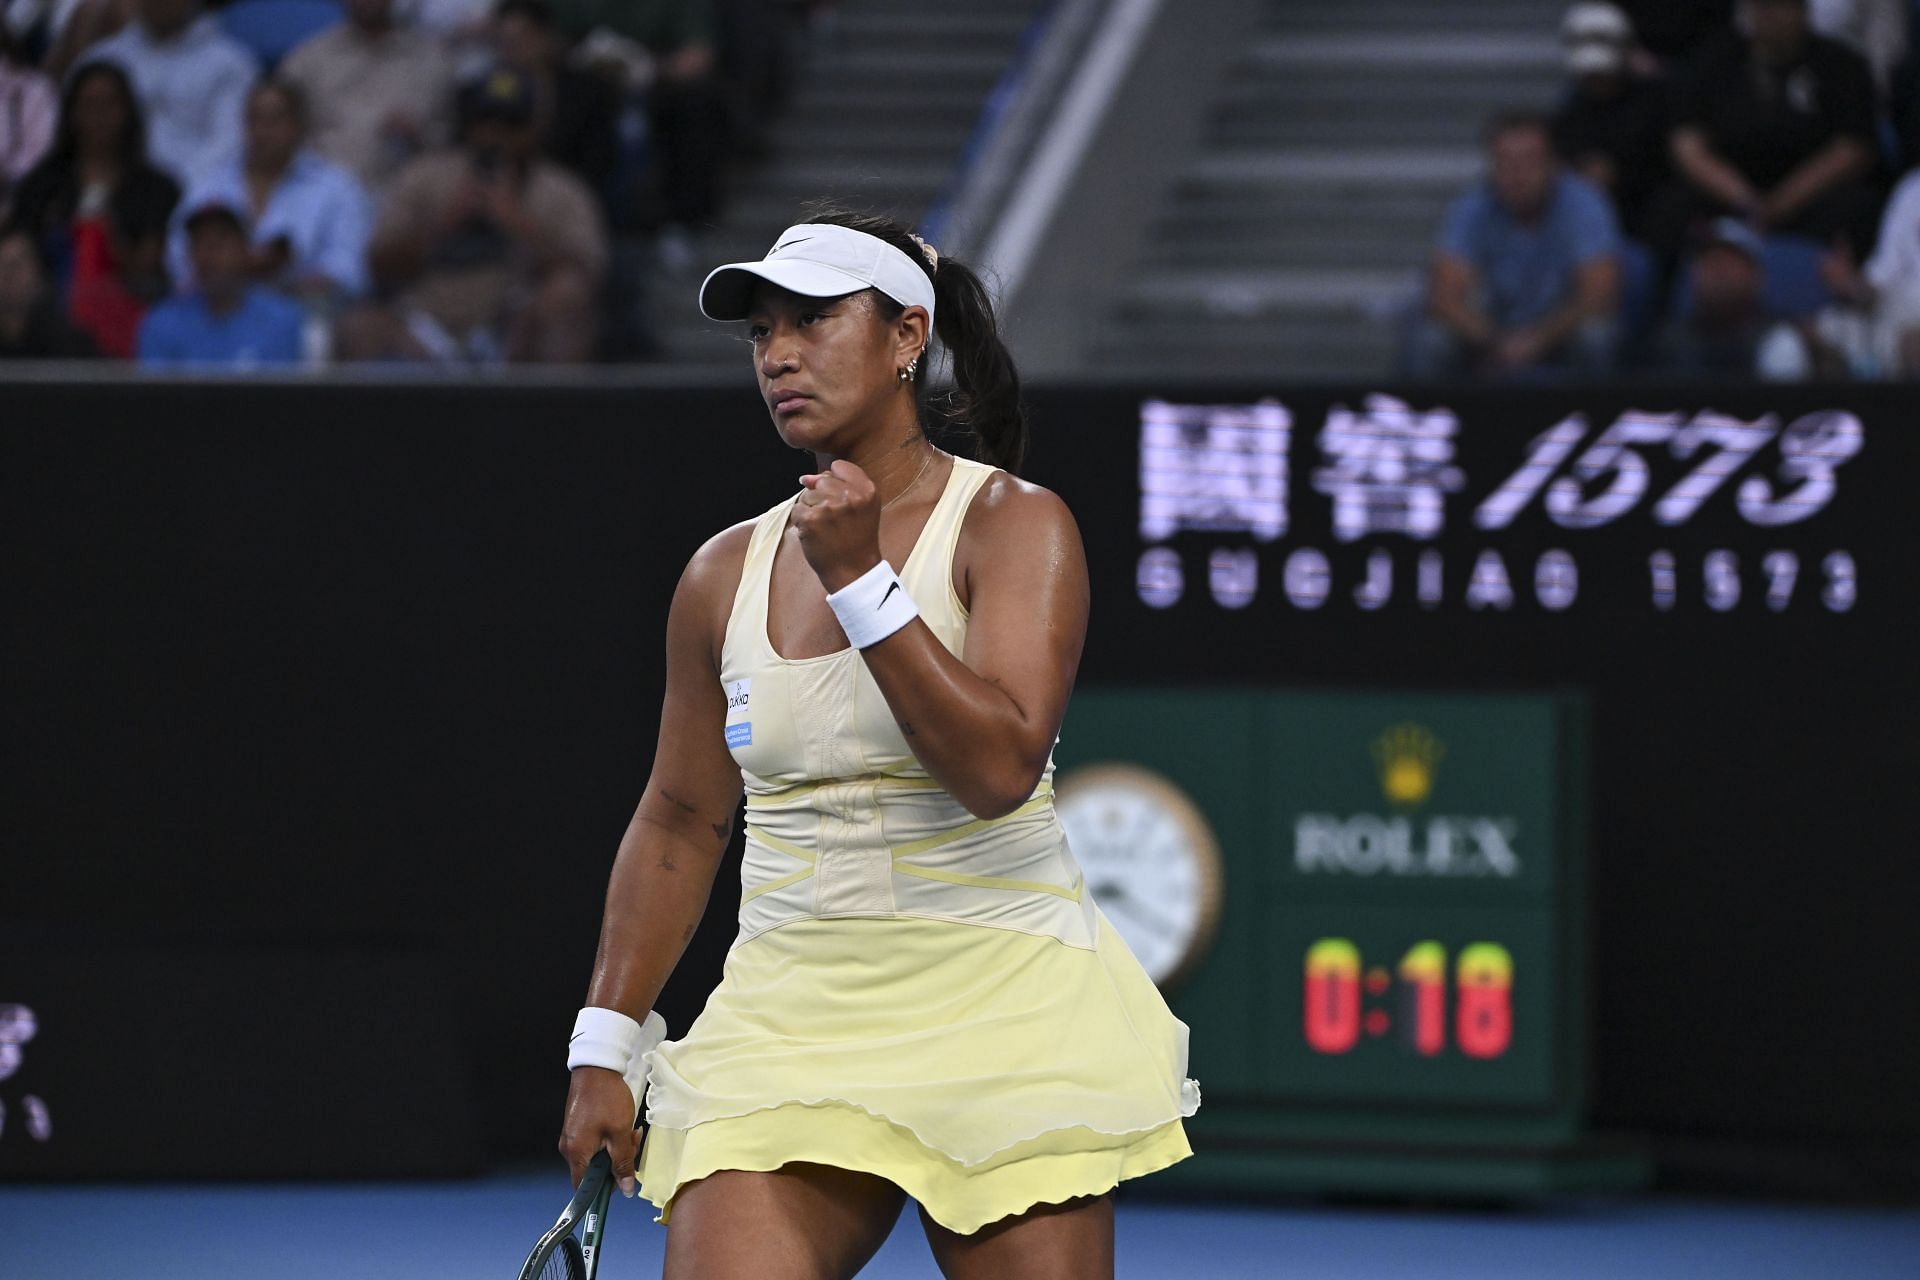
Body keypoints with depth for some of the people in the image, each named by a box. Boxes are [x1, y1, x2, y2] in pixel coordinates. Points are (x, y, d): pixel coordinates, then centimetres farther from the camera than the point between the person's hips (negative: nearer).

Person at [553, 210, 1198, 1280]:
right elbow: (681, 823, 17)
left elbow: (999, 767, -19)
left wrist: (860, 581, -20)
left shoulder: (1012, 526, -4)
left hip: (1001, 1017, -3)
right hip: (789, 1022, 3)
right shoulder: (727, 574, 8)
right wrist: (603, 1050, 13)